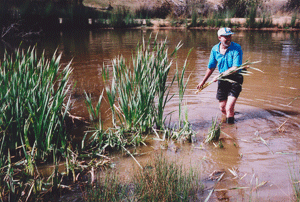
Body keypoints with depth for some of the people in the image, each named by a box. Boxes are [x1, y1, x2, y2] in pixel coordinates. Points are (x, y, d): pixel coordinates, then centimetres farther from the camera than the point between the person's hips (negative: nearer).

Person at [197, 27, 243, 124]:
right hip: (222, 80, 5)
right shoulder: (215, 49, 0)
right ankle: (224, 122, 38)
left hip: (235, 79, -4)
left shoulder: (236, 48, -14)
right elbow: (211, 67, 13)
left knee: (229, 108, -13)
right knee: (222, 108, 12)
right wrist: (203, 81, 19)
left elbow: (235, 68, -19)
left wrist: (219, 75, -20)